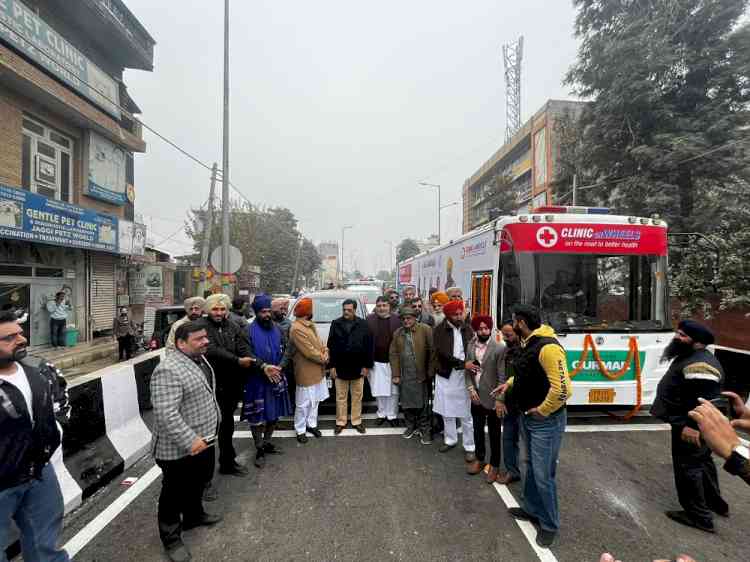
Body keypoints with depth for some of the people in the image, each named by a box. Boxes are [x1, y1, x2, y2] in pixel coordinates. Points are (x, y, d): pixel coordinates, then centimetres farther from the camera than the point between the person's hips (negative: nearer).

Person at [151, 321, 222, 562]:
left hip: (204, 439, 9)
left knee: (198, 483, 25)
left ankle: (194, 515, 46)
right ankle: (171, 538, 29)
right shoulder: (168, 371, -27)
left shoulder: (198, 359, 4)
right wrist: (190, 441, -28)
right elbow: (167, 414, -30)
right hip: (179, 449, -9)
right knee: (175, 494, 11)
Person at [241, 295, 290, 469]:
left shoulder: (277, 329, 7)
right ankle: (259, 449, 19)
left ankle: (267, 443, 34)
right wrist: (264, 367, -26)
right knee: (257, 416, 3)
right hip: (256, 381, -4)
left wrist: (278, 368, -13)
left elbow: (285, 351, 3)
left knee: (274, 413, 14)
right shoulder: (249, 331, -7)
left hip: (276, 379, 5)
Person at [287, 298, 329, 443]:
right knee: (303, 404, 7)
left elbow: (318, 342, 11)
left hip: (317, 371, 9)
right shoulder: (296, 328, -23)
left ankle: (311, 424, 37)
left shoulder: (310, 324, 7)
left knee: (315, 401, 21)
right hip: (306, 373, -9)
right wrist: (324, 359, -11)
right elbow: (309, 352, -24)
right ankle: (300, 430, 23)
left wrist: (325, 352, -9)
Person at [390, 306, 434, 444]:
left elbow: (433, 350, -10)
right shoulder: (397, 333, 8)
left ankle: (425, 429, 21)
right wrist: (395, 374, 0)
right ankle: (411, 426, 32)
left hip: (421, 375, -4)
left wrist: (430, 371, -12)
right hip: (404, 375, 4)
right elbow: (393, 354, 6)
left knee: (423, 404, 6)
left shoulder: (425, 329, -6)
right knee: (407, 403, 14)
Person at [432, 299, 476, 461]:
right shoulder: (439, 331, -6)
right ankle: (450, 440, 33)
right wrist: (462, 364, -23)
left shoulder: (468, 329, 1)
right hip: (445, 375, 0)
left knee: (466, 414, 4)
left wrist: (471, 366, -13)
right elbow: (443, 353, -16)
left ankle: (469, 447, 18)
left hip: (464, 376, 0)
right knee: (447, 412, 15)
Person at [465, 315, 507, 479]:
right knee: (478, 430, 20)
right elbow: (468, 370, 6)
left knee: (494, 434, 12)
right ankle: (479, 459, 39)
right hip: (476, 397, 5)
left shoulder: (499, 348, -14)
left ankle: (494, 465, 30)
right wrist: (470, 388, -7)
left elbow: (502, 377, -14)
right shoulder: (471, 345, 1)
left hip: (492, 398, -5)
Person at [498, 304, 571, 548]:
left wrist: (542, 411, -20)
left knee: (543, 475, 4)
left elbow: (562, 388, -31)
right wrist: (510, 382, 12)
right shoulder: (528, 343, 4)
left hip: (545, 421, -9)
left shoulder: (548, 347, -27)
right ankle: (531, 509, 41)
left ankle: (550, 524, 25)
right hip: (527, 417, 9)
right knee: (531, 467, 23)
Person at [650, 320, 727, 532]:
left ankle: (699, 516, 13)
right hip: (689, 422, 11)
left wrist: (691, 426, -28)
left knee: (688, 466, 0)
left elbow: (704, 401, -30)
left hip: (691, 426, -11)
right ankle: (715, 502, 42)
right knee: (701, 461, 25)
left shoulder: (699, 365, -27)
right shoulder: (690, 357, 8)